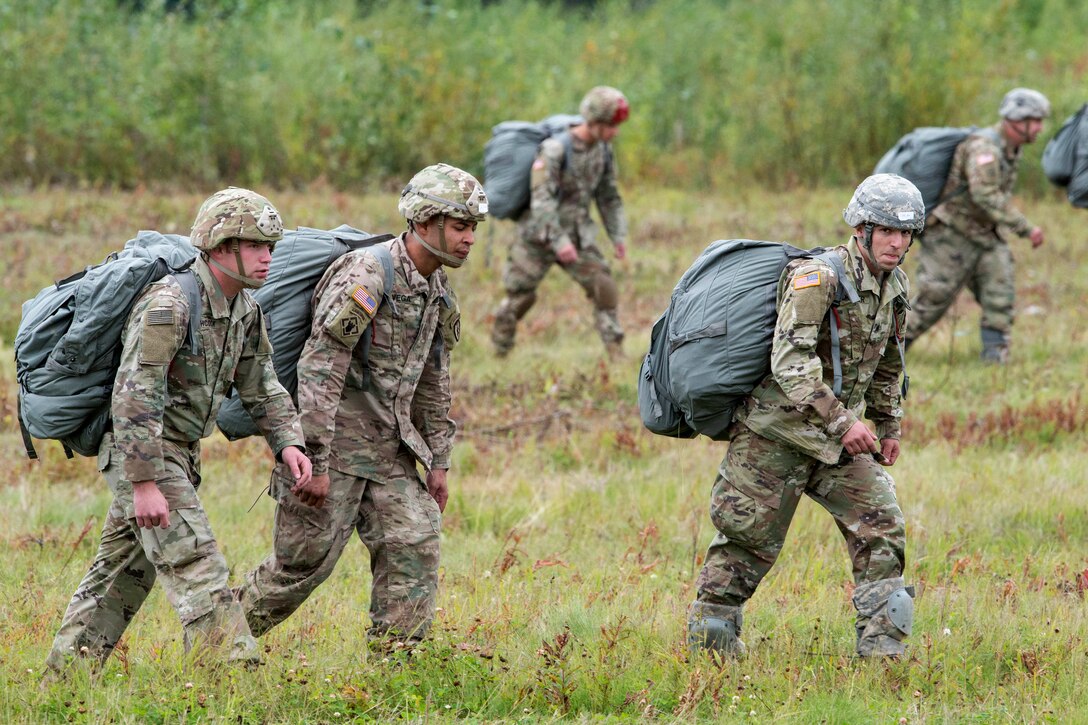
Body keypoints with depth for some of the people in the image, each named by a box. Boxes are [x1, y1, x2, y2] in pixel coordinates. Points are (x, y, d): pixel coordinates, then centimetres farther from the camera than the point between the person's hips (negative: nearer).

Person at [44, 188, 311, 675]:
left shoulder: (245, 310, 5)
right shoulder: (170, 304, -24)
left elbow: (261, 387, 15)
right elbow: (133, 396, -27)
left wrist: (288, 442, -4)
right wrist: (144, 484, -29)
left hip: (177, 452, 10)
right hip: (140, 452, -10)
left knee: (126, 571, 15)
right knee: (197, 569, -16)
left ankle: (65, 672, 24)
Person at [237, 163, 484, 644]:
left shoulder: (438, 292, 8)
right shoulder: (366, 278, -20)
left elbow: (433, 383, 20)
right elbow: (319, 371, -23)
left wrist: (438, 461, 17)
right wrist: (316, 463, -24)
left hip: (389, 451, 8)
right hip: (334, 442, -8)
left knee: (416, 546, -4)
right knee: (304, 561, -1)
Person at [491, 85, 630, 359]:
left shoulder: (603, 150, -1)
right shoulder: (555, 149, -23)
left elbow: (609, 196, 11)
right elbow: (542, 199, -29)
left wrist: (619, 235, 2)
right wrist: (559, 241, -34)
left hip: (577, 234, 5)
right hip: (540, 236, -5)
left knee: (603, 285, -11)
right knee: (520, 296, 7)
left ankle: (616, 352, -8)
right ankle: (499, 352, 26)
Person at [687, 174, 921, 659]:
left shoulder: (895, 287, 6)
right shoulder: (818, 277, -21)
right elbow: (790, 361, -29)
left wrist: (890, 427, 24)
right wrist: (841, 421, -33)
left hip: (837, 437, 7)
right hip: (777, 430, -7)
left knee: (880, 525, -7)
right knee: (749, 539, 0)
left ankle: (883, 649, -5)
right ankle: (707, 638, 15)